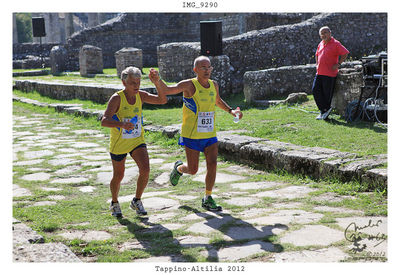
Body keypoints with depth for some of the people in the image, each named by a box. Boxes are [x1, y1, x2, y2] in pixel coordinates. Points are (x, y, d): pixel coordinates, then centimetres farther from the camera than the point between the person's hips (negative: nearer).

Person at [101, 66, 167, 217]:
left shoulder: (141, 95, -4)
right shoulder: (116, 98, -20)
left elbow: (162, 100, -11)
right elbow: (104, 121, -30)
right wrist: (121, 124, -48)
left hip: (137, 141, 3)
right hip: (118, 143, -3)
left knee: (145, 170, -15)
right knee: (118, 176, 10)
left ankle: (137, 201, 7)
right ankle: (114, 203, 37)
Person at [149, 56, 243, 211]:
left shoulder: (214, 85, 6)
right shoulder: (189, 85, -12)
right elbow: (165, 90, -23)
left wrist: (231, 111, 16)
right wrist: (157, 79, -43)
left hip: (210, 135, 5)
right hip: (192, 136, -5)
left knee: (212, 164, -7)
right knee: (193, 170, 1)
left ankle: (207, 199, 8)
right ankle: (179, 168, 38)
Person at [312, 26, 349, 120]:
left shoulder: (335, 44, -7)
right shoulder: (321, 44, 16)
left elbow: (345, 53, -12)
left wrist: (338, 64, -14)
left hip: (329, 73, -7)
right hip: (319, 73, 7)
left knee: (327, 93, -2)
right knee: (315, 90, 2)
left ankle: (326, 110, 12)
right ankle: (323, 110, 10)